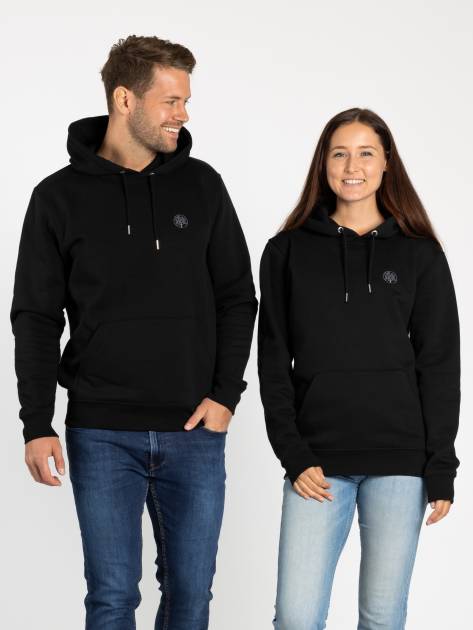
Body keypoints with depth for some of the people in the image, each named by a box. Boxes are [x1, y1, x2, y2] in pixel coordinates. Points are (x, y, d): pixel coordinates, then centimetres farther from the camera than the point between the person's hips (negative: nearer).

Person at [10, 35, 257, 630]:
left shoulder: (202, 186, 5)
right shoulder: (60, 197, -1)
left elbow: (237, 298, 9)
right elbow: (36, 319, 0)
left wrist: (226, 394, -2)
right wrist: (37, 425, -7)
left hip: (194, 432, 2)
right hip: (101, 436, -2)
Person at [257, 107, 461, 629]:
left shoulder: (420, 255, 5)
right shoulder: (288, 252, 7)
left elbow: (439, 366, 4)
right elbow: (274, 362, 5)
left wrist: (441, 467, -2)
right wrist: (293, 454, -5)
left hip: (399, 461, 0)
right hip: (317, 462, 0)